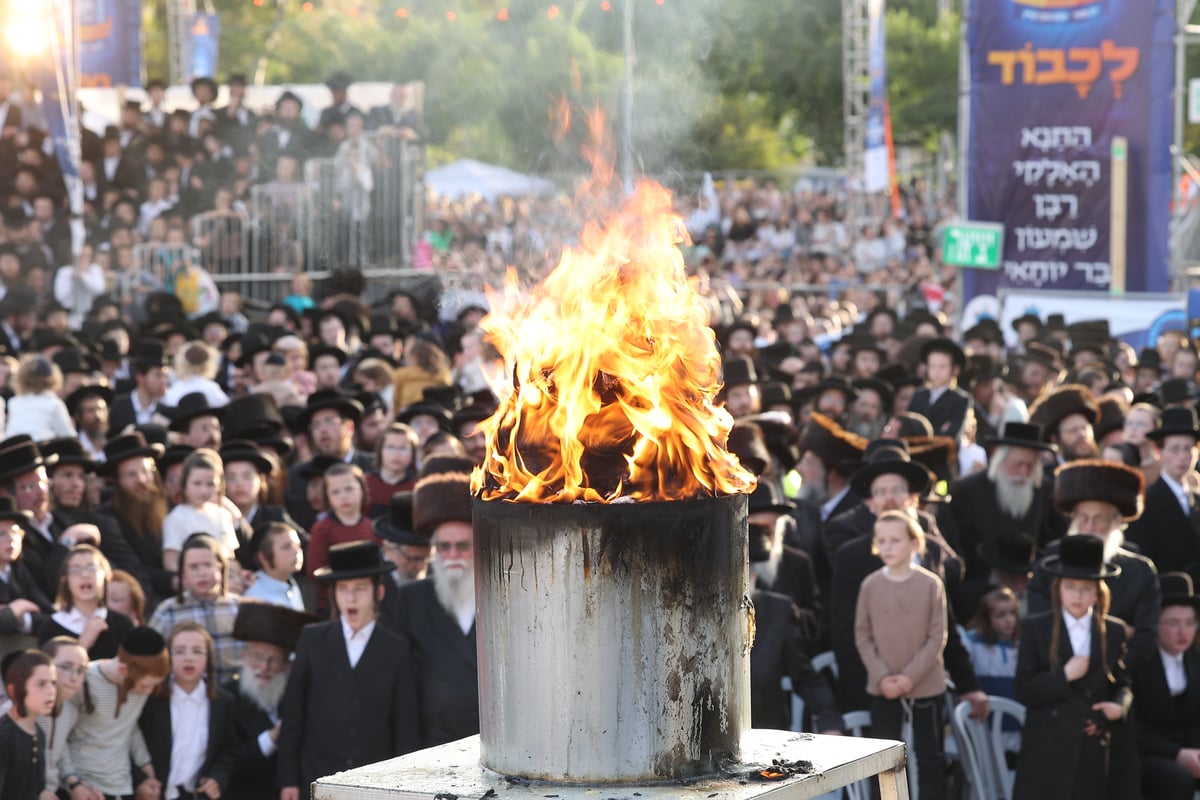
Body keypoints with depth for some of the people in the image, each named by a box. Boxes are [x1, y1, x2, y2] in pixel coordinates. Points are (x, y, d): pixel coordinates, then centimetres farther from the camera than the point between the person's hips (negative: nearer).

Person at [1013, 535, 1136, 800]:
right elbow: (1024, 691, -3)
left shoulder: (1114, 631, 9)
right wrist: (1064, 676, -16)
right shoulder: (1036, 628, 1)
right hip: (1048, 751, -3)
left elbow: (1124, 685, 14)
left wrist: (1119, 706, -7)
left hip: (1095, 749, 3)